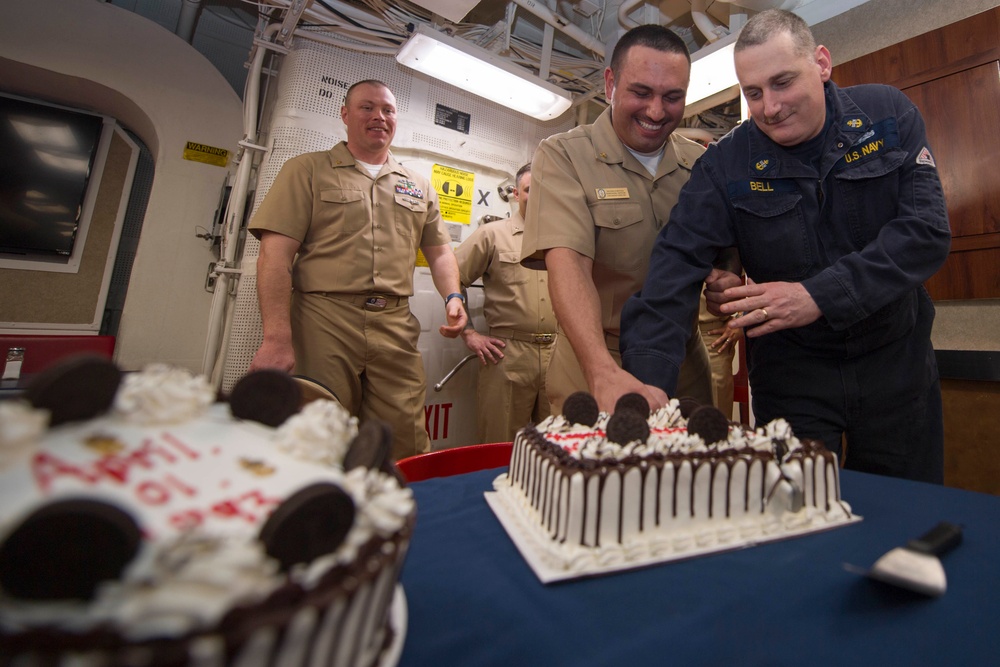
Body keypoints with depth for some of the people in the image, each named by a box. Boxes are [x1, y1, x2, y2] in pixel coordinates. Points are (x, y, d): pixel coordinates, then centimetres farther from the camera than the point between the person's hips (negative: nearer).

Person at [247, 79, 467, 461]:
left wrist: (453, 296, 1)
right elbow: (276, 254, -2)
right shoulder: (308, 170, 8)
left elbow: (438, 251, 22)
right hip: (323, 322, -2)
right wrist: (277, 338, -13)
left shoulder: (418, 187, 20)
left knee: (405, 448, 2)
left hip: (396, 328, 3)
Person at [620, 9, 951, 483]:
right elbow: (676, 262, -23)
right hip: (789, 371, -2)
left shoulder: (889, 114, -5)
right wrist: (647, 380, -35)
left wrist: (820, 296, -28)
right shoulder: (725, 166, -12)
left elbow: (928, 229, -12)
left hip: (897, 360, 3)